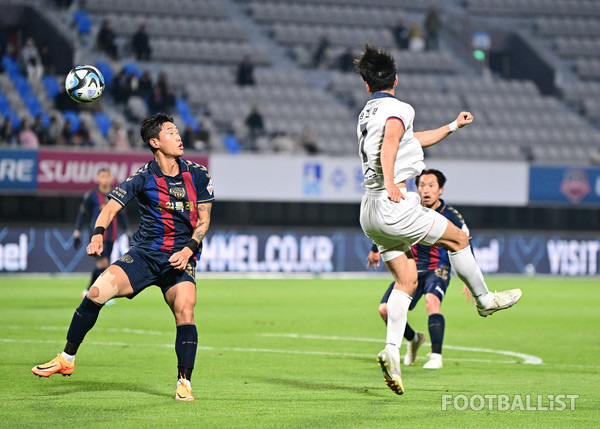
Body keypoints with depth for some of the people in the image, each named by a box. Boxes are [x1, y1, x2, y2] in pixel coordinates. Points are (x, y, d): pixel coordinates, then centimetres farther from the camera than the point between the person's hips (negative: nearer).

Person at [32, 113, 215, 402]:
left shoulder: (198, 174, 1)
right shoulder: (143, 177, -4)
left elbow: (203, 219, 4)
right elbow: (111, 207, -9)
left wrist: (189, 250, -11)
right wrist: (98, 234, -29)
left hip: (180, 258, 0)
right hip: (144, 253, 0)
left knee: (185, 311, -24)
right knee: (97, 292, -17)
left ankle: (184, 384, -12)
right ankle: (67, 359, -1)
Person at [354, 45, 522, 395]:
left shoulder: (367, 114, 21)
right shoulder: (398, 109, -7)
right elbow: (390, 142, -28)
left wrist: (453, 126, 33)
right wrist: (390, 182, -41)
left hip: (371, 210, 9)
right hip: (394, 206, -9)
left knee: (407, 280, 8)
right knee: (459, 239, 11)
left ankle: (392, 349, -5)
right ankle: (484, 299, 25)